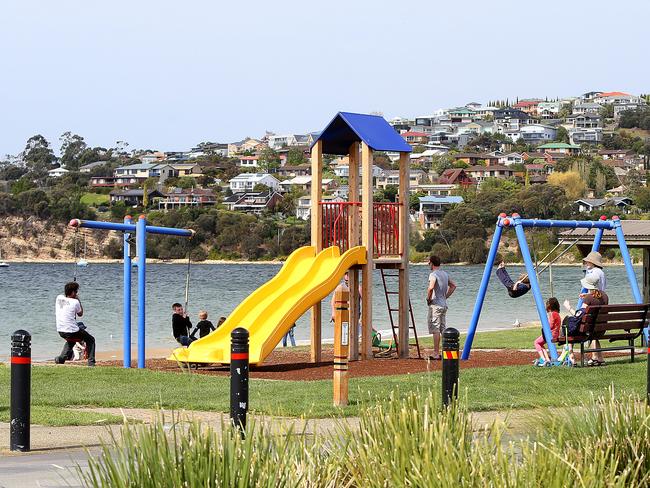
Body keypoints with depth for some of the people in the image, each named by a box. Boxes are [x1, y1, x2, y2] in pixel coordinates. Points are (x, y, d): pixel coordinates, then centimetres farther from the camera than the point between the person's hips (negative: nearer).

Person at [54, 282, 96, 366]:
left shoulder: (59, 298, 2)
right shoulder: (75, 302, -12)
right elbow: (80, 314, 6)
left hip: (60, 331, 6)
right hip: (72, 331, -6)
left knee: (71, 340, 39)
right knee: (90, 340, 16)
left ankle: (62, 358, 28)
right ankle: (91, 362, 7)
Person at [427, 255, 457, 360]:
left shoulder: (433, 274, -14)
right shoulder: (445, 274, 12)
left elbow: (431, 287, -31)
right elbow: (453, 286, 25)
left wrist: (428, 298, -15)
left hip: (435, 305, -8)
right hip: (444, 304, 8)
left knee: (435, 329, -7)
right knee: (443, 329, 12)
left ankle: (436, 354, -8)